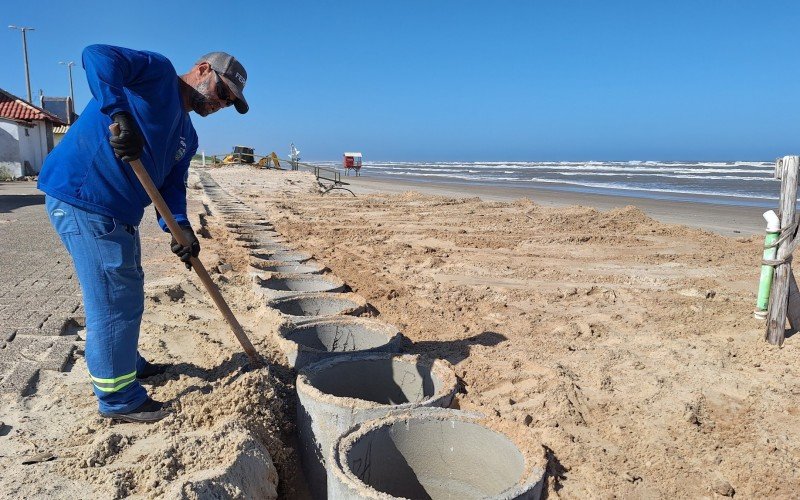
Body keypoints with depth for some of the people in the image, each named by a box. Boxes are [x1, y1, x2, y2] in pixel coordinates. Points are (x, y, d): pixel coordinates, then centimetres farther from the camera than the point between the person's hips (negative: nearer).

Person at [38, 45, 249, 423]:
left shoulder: (187, 137, 17)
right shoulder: (157, 70, -4)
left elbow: (172, 185, 9)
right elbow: (97, 56, -19)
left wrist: (180, 226, -10)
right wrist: (121, 112, -32)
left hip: (118, 214, 10)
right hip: (82, 195, -10)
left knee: (126, 292, 22)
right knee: (115, 300, -4)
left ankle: (127, 364, 44)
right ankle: (118, 398, 11)